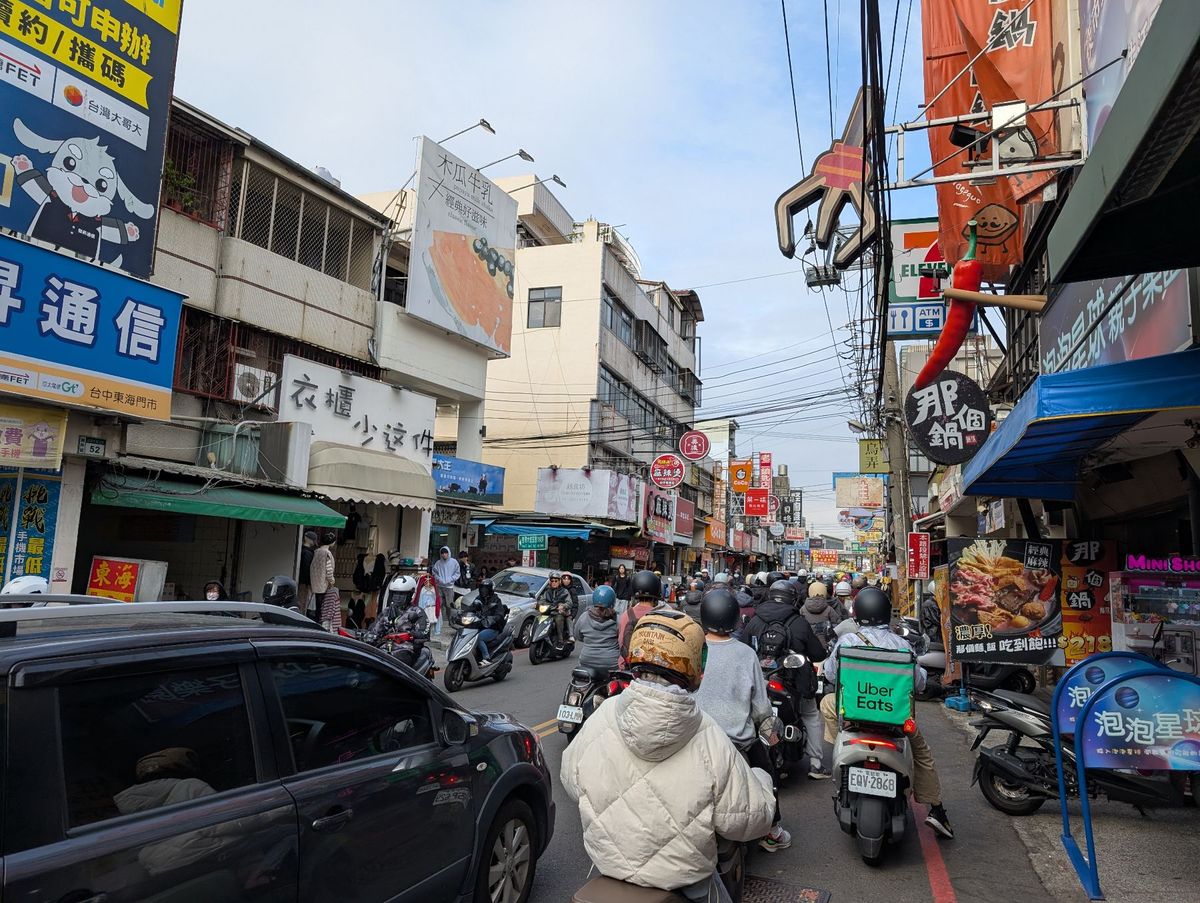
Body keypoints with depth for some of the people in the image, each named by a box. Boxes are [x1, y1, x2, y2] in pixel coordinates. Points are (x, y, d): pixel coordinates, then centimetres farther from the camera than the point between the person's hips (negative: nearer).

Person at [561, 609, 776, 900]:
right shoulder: (710, 740, -26)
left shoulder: (598, 721, -18)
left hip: (607, 866, 4)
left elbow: (570, 781, -1)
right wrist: (760, 779, 3)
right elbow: (748, 821, -17)